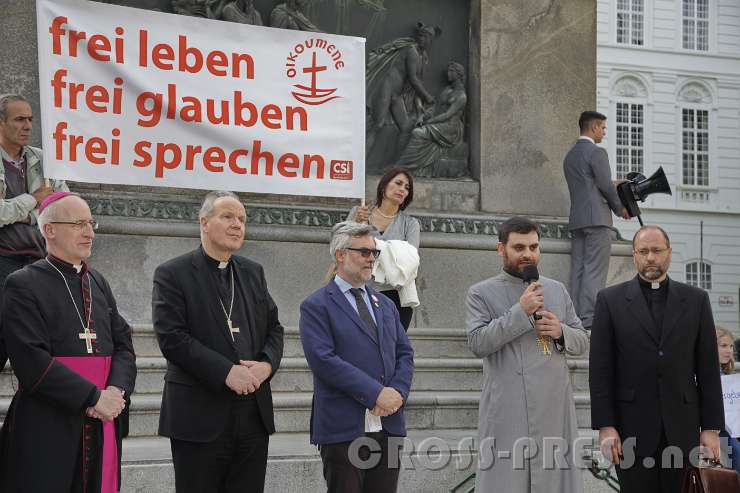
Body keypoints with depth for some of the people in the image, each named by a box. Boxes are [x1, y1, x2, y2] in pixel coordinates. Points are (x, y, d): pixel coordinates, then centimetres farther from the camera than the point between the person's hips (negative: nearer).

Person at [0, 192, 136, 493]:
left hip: (103, 427, 6)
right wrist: (94, 398, -16)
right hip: (48, 431, -5)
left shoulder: (98, 283, 16)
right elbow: (32, 360, -14)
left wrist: (117, 390, -9)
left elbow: (123, 346, 12)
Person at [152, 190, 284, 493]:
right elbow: (171, 337, -13)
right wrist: (226, 371, -19)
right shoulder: (172, 274, -3)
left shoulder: (253, 272, 15)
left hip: (254, 414, 5)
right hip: (200, 415, -5)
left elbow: (273, 328, 15)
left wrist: (267, 364, -7)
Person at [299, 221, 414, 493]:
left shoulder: (385, 305, 19)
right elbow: (323, 360, -14)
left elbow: (404, 353, 14)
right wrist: (376, 394, -17)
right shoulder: (316, 306, -3)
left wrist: (397, 392, -6)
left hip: (388, 426, 6)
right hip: (343, 428, -6)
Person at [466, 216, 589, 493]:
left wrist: (561, 332, -4)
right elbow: (477, 343, -10)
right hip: (507, 413, -4)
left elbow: (582, 342, 17)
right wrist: (520, 311, -15)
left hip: (555, 408, 4)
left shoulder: (557, 290, 15)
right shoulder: (481, 293, 3)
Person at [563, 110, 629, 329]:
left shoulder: (570, 156, 19)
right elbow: (606, 186, -11)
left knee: (578, 270, 5)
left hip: (576, 219, 8)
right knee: (595, 271, -9)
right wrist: (620, 208, 4)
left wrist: (614, 186, 22)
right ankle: (589, 320, -14)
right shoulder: (597, 152, -7)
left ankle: (576, 318, 2)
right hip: (597, 218, -8)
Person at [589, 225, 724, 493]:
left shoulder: (696, 300, 9)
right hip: (632, 429, -1)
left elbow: (708, 368, 8)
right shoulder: (610, 300, 4)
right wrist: (605, 426, -7)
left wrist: (711, 427, 2)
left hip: (681, 429, 1)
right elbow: (600, 368, 0)